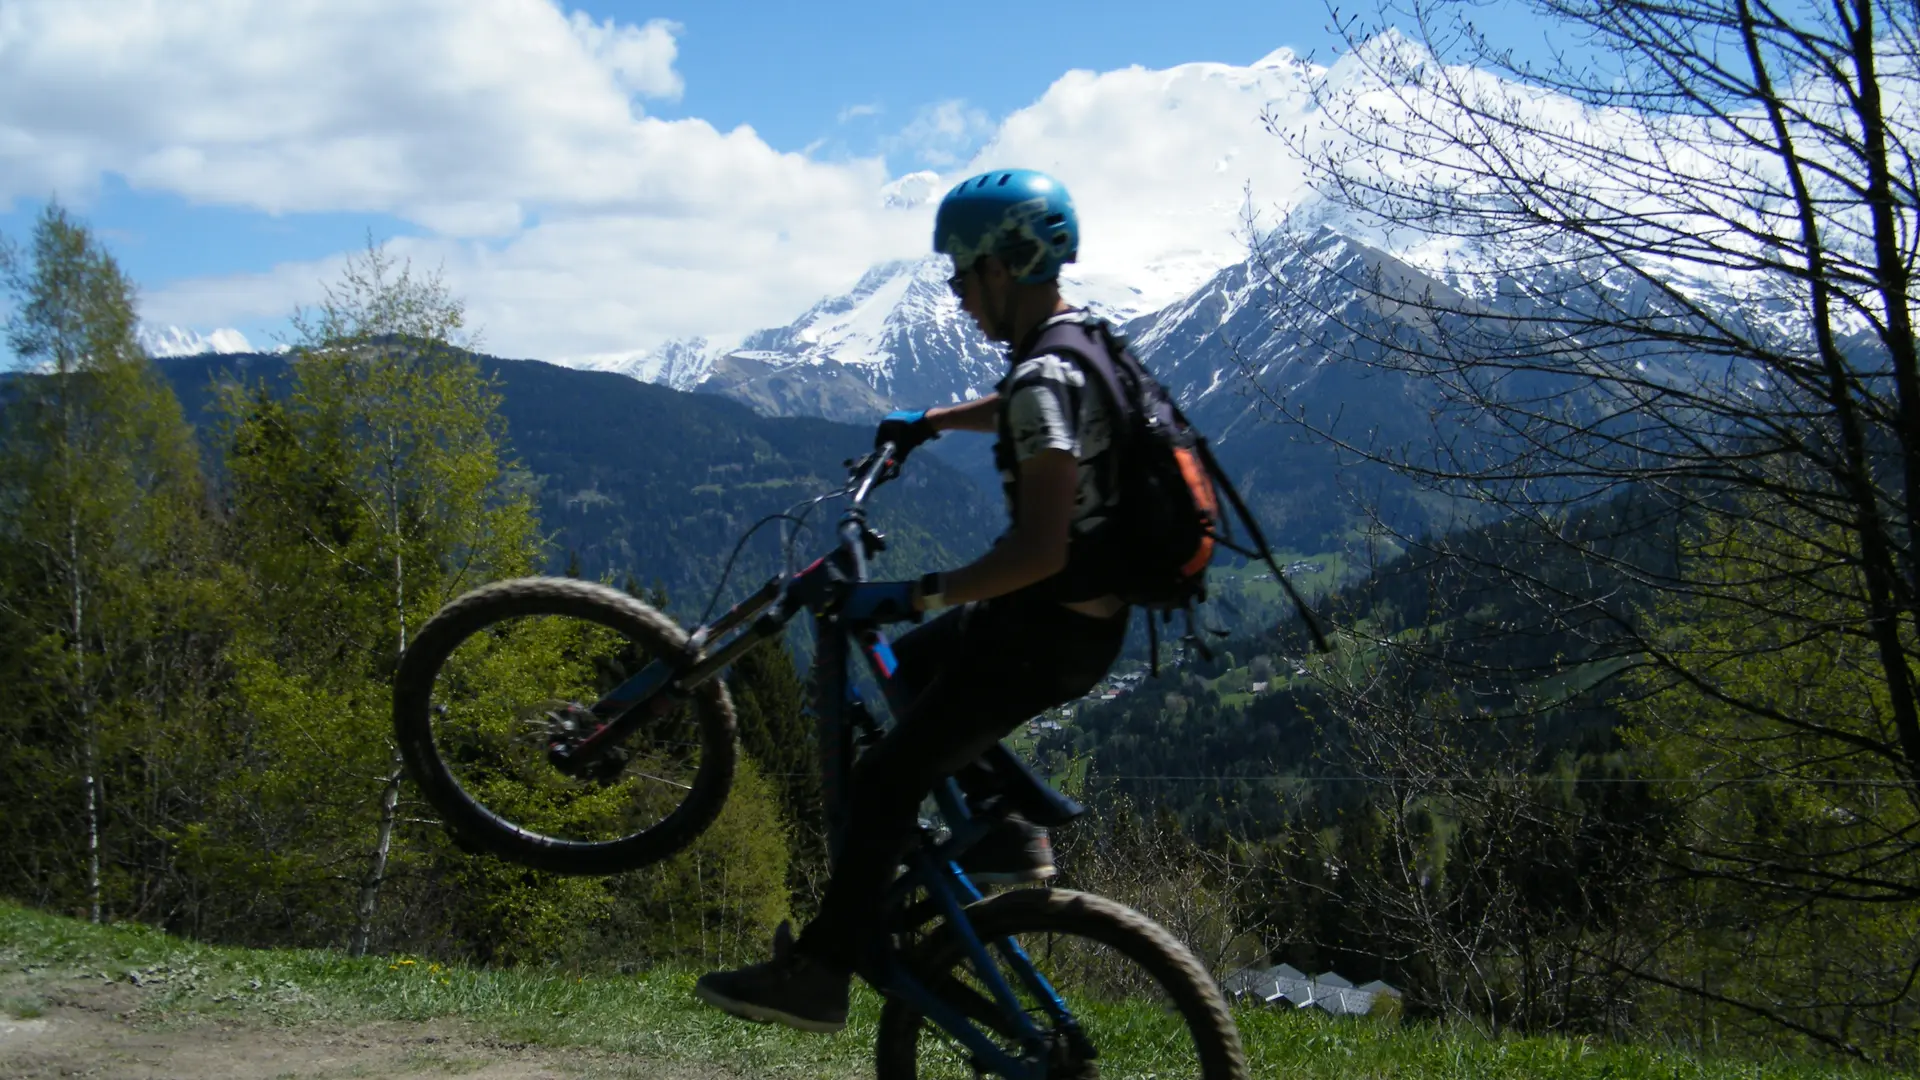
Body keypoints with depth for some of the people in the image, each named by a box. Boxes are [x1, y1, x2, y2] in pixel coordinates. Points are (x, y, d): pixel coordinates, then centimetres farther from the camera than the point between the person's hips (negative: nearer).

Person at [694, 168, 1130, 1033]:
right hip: (1084, 612, 10)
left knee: (887, 778, -3)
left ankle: (819, 974, 4)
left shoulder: (1045, 382, -23)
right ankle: (1006, 837, 22)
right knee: (912, 668, 28)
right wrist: (929, 423, 35)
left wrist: (914, 595, -25)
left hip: (1049, 630, -10)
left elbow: (1040, 552, -30)